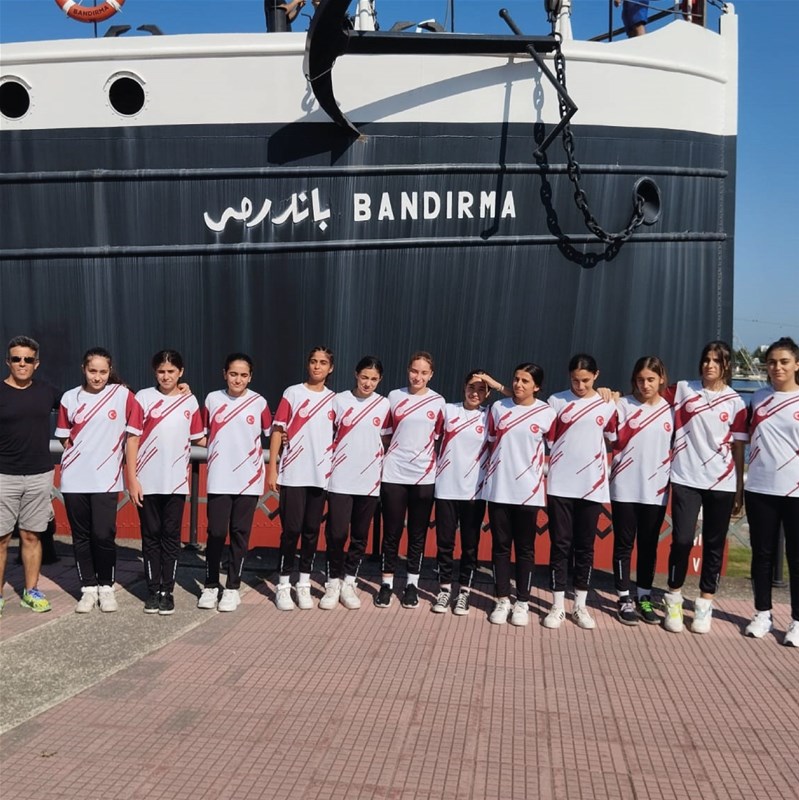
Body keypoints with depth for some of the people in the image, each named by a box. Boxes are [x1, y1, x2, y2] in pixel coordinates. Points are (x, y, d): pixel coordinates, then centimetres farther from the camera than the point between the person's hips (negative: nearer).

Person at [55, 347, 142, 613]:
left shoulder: (123, 395, -3)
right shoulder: (70, 398, 5)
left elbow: (132, 436, 2)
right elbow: (65, 438, 13)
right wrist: (80, 457, 6)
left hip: (106, 479, -2)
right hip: (74, 479, 3)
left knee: (103, 535, -5)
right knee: (81, 536, 9)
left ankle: (106, 587, 15)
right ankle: (88, 588, 22)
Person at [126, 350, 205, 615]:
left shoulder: (190, 401, 6)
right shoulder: (144, 398, -2)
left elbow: (199, 438, 12)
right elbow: (132, 439, -3)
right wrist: (132, 479, -8)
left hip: (176, 482, 1)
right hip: (147, 481, -1)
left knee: (171, 536, 5)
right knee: (151, 535, 7)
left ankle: (167, 591, 13)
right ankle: (153, 591, 15)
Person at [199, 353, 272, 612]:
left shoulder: (259, 402, -2)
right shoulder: (212, 399, 2)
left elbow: (271, 432, 10)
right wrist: (223, 448, 2)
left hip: (249, 478, 0)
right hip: (219, 479, 1)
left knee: (240, 533, 6)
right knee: (216, 532, 1)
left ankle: (232, 588, 17)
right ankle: (210, 586, 17)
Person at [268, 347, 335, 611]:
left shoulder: (334, 400, 9)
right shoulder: (292, 393, 0)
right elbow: (278, 431, -1)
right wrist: (272, 468, -6)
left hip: (320, 475, 3)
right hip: (292, 474, -3)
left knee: (312, 530, 8)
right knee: (291, 529, -2)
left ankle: (304, 584, 19)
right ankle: (283, 585, 10)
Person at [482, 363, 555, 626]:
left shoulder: (547, 413, -3)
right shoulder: (498, 407, 4)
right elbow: (491, 443, 11)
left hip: (528, 490, -2)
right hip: (498, 489, 2)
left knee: (525, 548, 8)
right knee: (500, 545, 8)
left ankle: (522, 602, 19)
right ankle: (502, 600, 19)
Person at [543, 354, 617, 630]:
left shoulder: (607, 405, 4)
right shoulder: (556, 401, 1)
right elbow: (546, 440, 4)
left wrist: (595, 462, 9)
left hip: (592, 485, 1)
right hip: (560, 485, -1)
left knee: (585, 546, 8)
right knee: (560, 545, 2)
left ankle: (580, 605, 19)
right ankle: (558, 606, 10)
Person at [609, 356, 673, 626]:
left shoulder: (671, 410, 5)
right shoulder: (623, 405, -1)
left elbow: (676, 448, 11)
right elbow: (615, 441, -7)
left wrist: (673, 482, 8)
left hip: (656, 489, 2)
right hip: (625, 488, -2)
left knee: (649, 546, 10)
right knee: (624, 545, 5)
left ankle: (644, 598, 22)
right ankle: (624, 599, 15)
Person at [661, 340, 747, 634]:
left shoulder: (735, 402, 4)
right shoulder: (683, 390, 3)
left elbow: (738, 448, 5)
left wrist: (740, 488, 4)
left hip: (721, 483, 1)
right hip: (686, 480, -1)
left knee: (714, 545, 6)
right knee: (682, 540, -6)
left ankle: (704, 606, 19)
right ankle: (673, 602, 14)